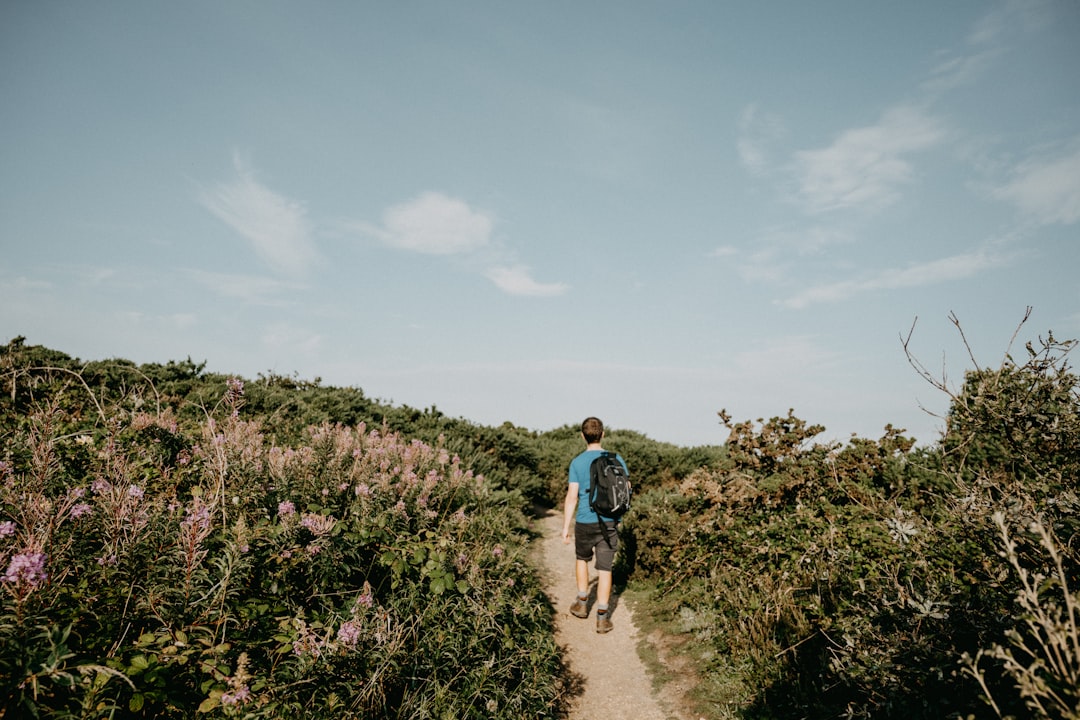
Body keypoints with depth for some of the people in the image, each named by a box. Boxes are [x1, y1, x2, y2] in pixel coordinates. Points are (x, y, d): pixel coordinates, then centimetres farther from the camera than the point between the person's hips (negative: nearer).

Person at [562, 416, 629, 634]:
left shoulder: (577, 463, -7)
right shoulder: (616, 459, -3)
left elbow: (572, 497, -10)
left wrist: (565, 527, -4)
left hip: (585, 522, 0)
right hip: (609, 522, 1)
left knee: (582, 559, 24)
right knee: (604, 569, 5)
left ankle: (582, 603, 29)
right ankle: (602, 617, 4)